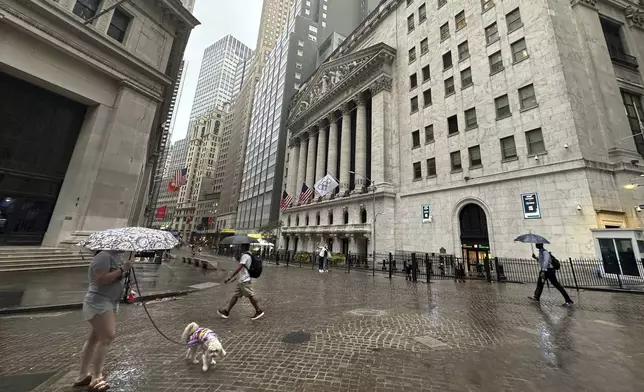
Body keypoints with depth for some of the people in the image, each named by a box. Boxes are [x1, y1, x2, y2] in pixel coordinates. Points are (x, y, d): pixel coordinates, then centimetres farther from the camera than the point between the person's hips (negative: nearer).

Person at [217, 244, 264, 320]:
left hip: (244, 280, -10)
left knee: (250, 296, -1)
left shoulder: (245, 255, -20)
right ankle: (226, 311, 19)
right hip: (241, 280, 10)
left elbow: (239, 268, -26)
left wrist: (230, 278, -25)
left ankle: (259, 311, 9)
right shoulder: (248, 254, 11)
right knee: (236, 295, 13)